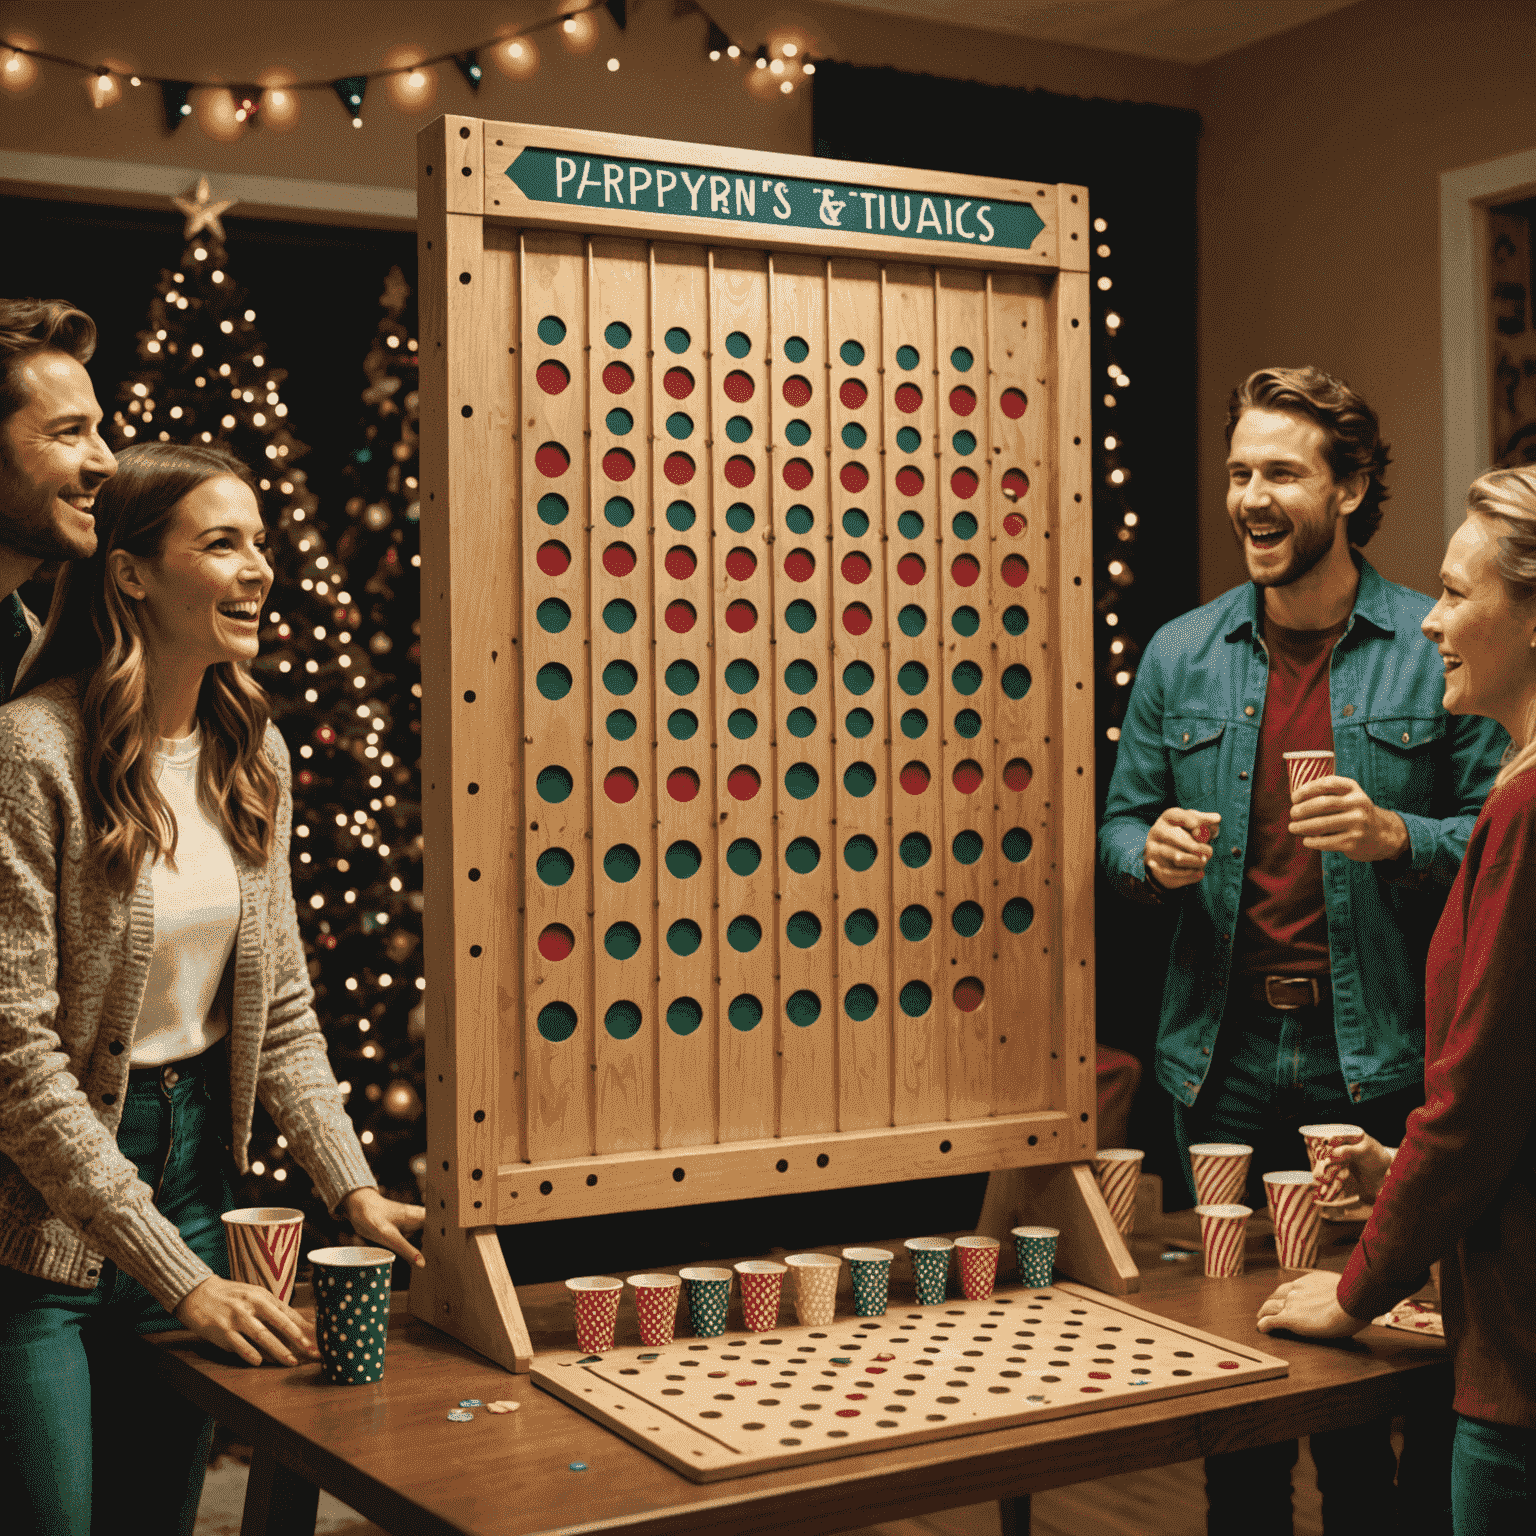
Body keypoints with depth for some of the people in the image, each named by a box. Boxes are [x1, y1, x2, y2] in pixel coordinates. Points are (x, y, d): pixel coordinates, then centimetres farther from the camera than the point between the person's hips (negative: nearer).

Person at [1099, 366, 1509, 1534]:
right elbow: (1121, 826, 13)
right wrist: (1154, 854, -9)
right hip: (1225, 1058, 3)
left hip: (1379, 1059, -3)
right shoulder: (1180, 657, 7)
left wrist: (1397, 837, -18)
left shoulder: (1437, 651, -1)